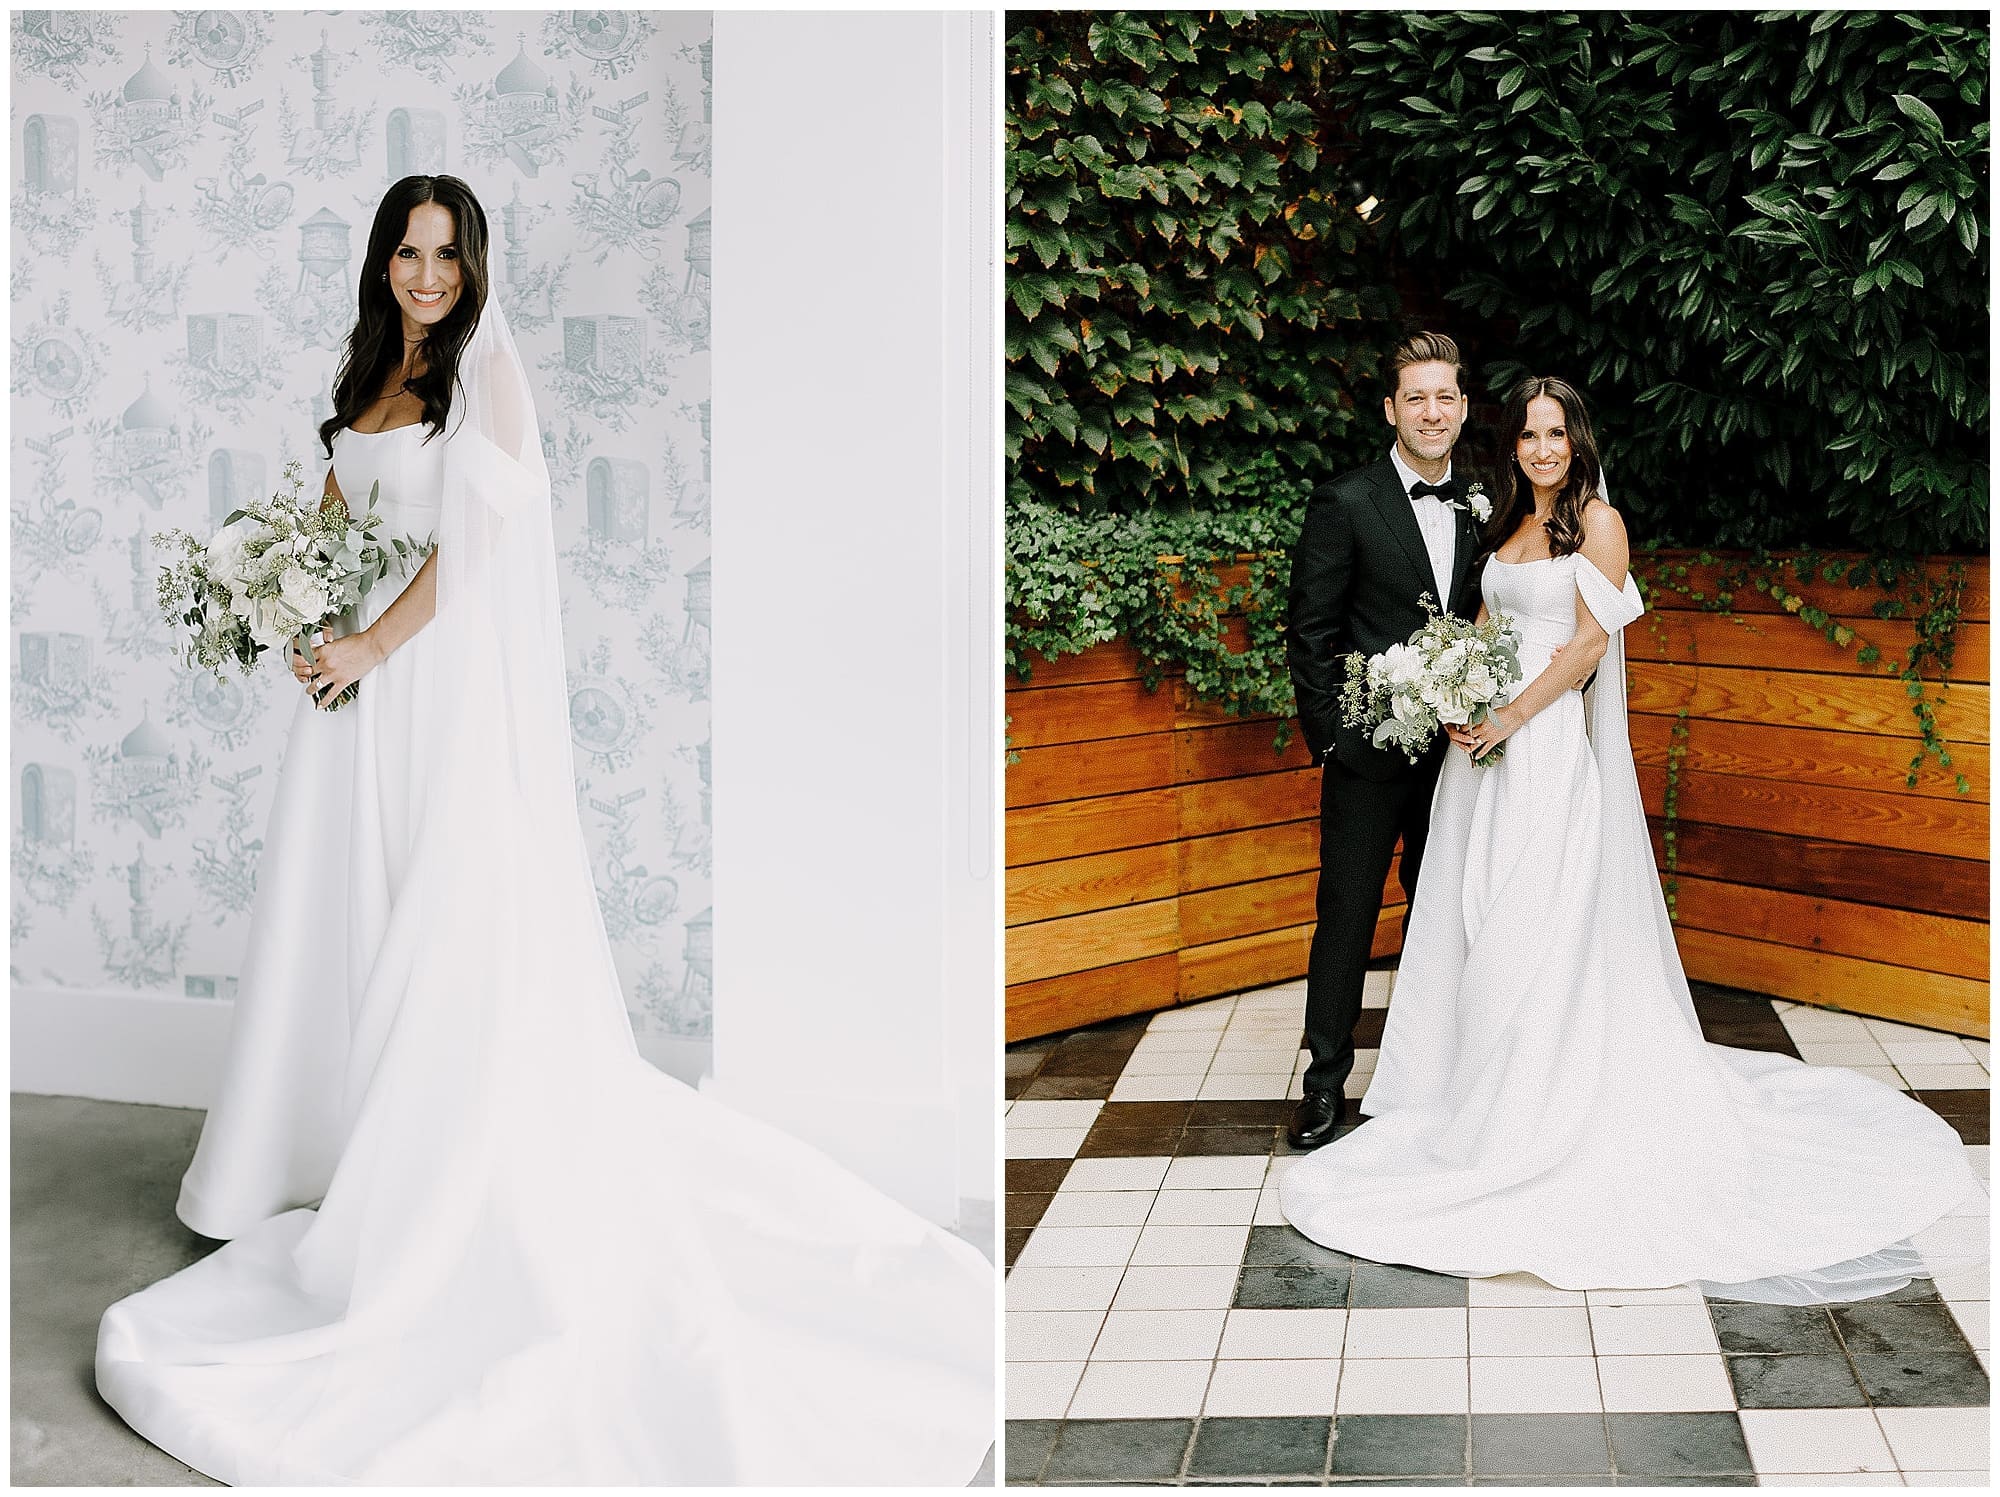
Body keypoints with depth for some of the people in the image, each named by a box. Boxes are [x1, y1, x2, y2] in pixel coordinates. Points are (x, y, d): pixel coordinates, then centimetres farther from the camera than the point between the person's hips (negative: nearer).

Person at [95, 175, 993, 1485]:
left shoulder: (488, 371, -6)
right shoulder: (369, 377, 15)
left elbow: (474, 537, -13)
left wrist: (372, 645, -15)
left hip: (450, 676, -7)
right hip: (360, 671, 7)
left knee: (451, 925, -5)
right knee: (346, 916, 10)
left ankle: (444, 1191, 3)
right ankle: (342, 1154, 22)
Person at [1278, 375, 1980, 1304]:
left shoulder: (1597, 520, -5)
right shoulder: (1506, 524, 15)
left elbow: (1590, 642, -12)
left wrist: (1508, 720, -15)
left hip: (1551, 744, -7)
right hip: (1488, 738, 7)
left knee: (1539, 926, -6)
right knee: (1473, 915, 9)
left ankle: (1539, 1113, 3)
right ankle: (1477, 1084, 20)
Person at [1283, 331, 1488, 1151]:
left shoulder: (1479, 508, 8)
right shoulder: (1346, 503, -7)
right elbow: (1309, 635, -7)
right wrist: (1332, 736, -11)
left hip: (1455, 750, 5)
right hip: (1369, 751, -4)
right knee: (1347, 915, 2)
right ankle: (1327, 1082, 13)